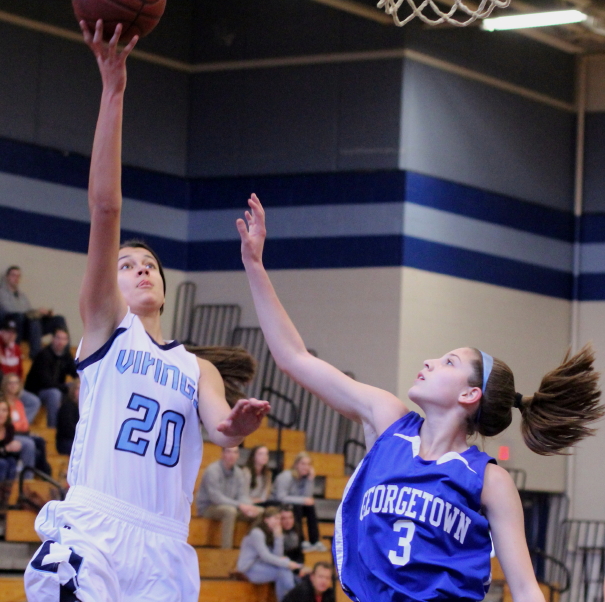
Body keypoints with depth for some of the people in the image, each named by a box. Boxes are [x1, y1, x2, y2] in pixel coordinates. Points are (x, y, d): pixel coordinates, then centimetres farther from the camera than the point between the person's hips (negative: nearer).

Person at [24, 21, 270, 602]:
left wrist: (237, 424, -23)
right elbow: (105, 209, 2)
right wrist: (112, 90, -6)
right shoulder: (105, 326, 13)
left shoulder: (199, 370, 24)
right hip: (90, 533, -4)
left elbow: (221, 424, 3)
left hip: (165, 552, 4)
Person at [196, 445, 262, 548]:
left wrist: (249, 506, -23)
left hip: (230, 506, 7)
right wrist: (239, 505, -32)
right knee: (230, 510, -38)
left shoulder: (238, 472, 4)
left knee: (260, 512, -8)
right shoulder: (213, 470, -18)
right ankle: (226, 550, -36)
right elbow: (216, 497, -25)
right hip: (207, 508, -7)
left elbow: (243, 496, 1)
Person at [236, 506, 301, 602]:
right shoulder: (257, 533, -14)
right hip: (249, 570, -8)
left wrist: (278, 536, -9)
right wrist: (287, 564, -26)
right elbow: (265, 556, -23)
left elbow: (277, 556, -1)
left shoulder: (269, 534, 11)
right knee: (283, 570, -24)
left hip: (261, 567, 8)